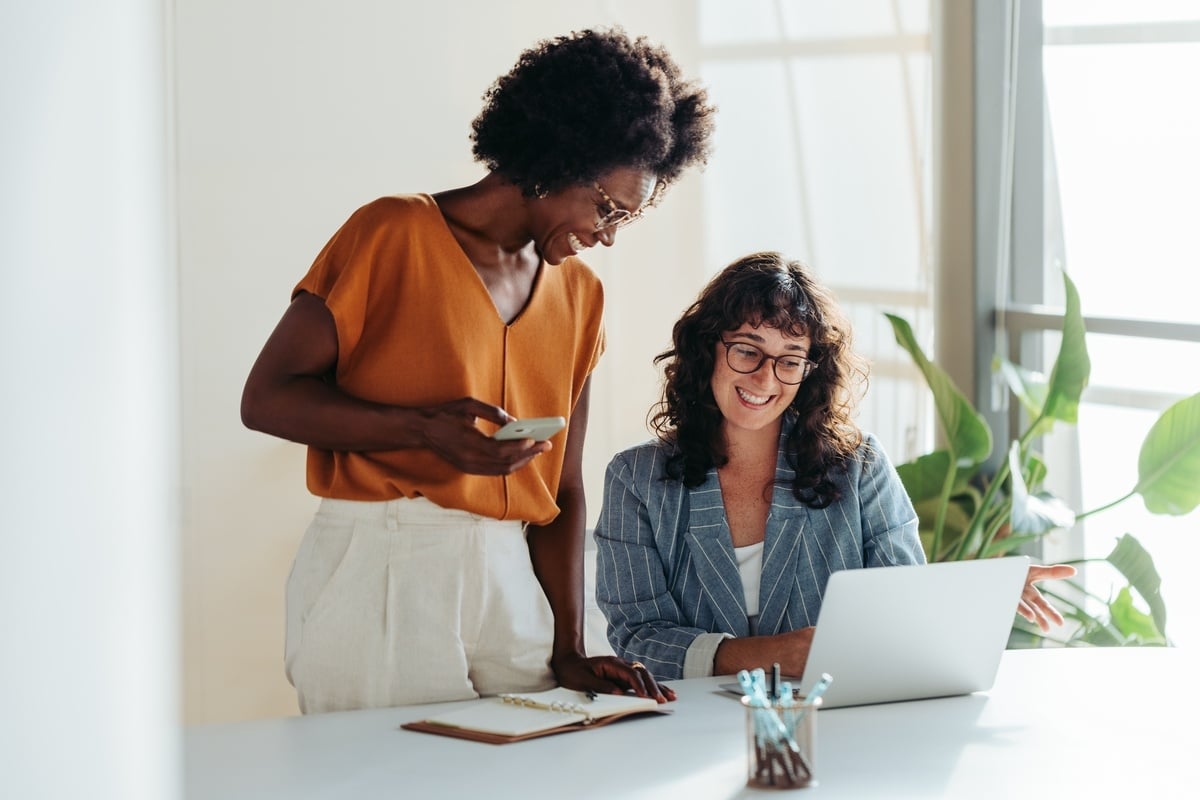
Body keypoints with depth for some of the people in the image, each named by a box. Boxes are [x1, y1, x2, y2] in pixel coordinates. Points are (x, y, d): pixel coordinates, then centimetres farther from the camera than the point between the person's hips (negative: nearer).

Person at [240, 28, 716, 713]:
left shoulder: (580, 294, 14)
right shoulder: (394, 235, -4)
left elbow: (561, 490, 12)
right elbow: (267, 399, -7)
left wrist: (568, 650, 2)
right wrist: (425, 430, -20)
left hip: (510, 578, 5)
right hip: (379, 574, -5)